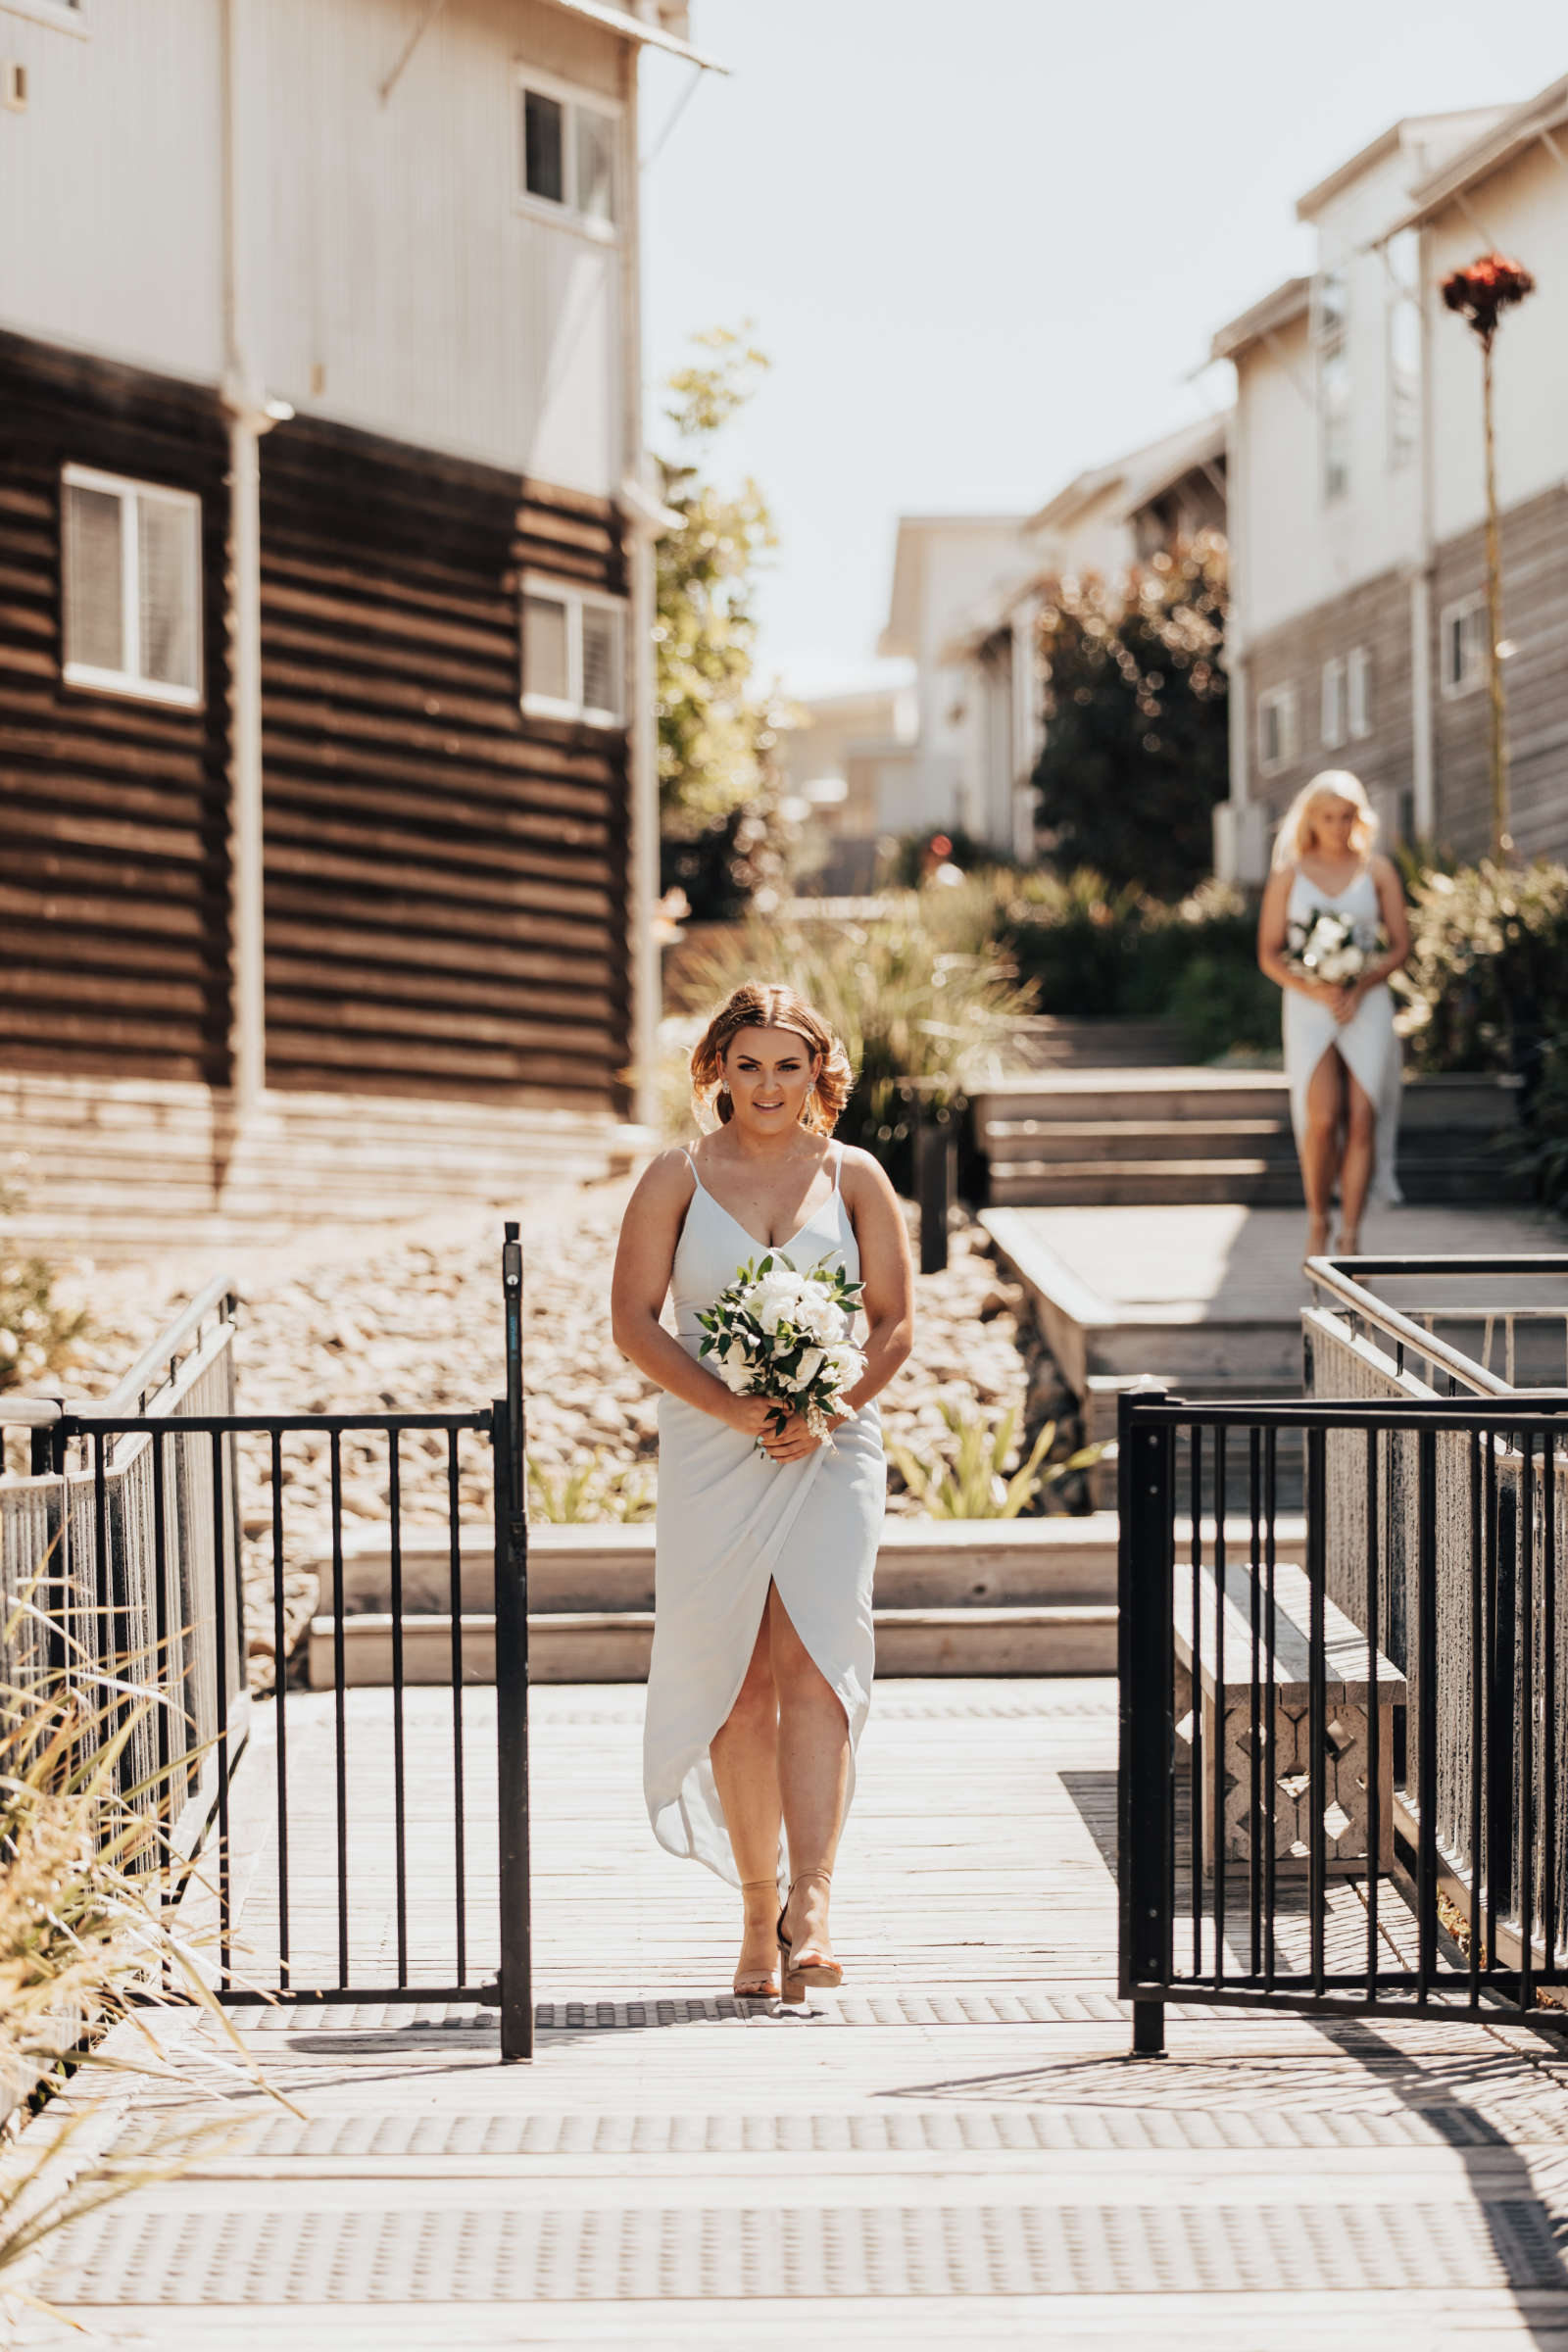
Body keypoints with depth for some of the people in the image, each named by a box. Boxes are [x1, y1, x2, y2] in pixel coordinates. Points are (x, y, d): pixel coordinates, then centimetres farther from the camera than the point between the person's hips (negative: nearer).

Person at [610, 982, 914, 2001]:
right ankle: (759, 1913, 13)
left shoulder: (854, 1178, 8)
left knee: (814, 1668, -15)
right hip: (711, 1454, 0)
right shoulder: (678, 1177, 5)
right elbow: (634, 1319, 0)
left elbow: (896, 1322, 6)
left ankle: (810, 1902, -21)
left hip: (833, 1449, 0)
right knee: (738, 1685, 3)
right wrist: (729, 1407, -13)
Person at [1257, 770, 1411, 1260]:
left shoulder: (1377, 870, 8)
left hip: (1367, 1006, 1)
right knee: (1322, 1117, -16)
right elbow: (1269, 954, 5)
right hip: (1308, 1008, -1)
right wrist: (1312, 989, -12)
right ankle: (1316, 1221, 4)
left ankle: (1350, 1238, 0)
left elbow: (1400, 945, 7)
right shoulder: (1289, 874, 6)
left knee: (1362, 1121, -7)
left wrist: (1360, 987, -9)